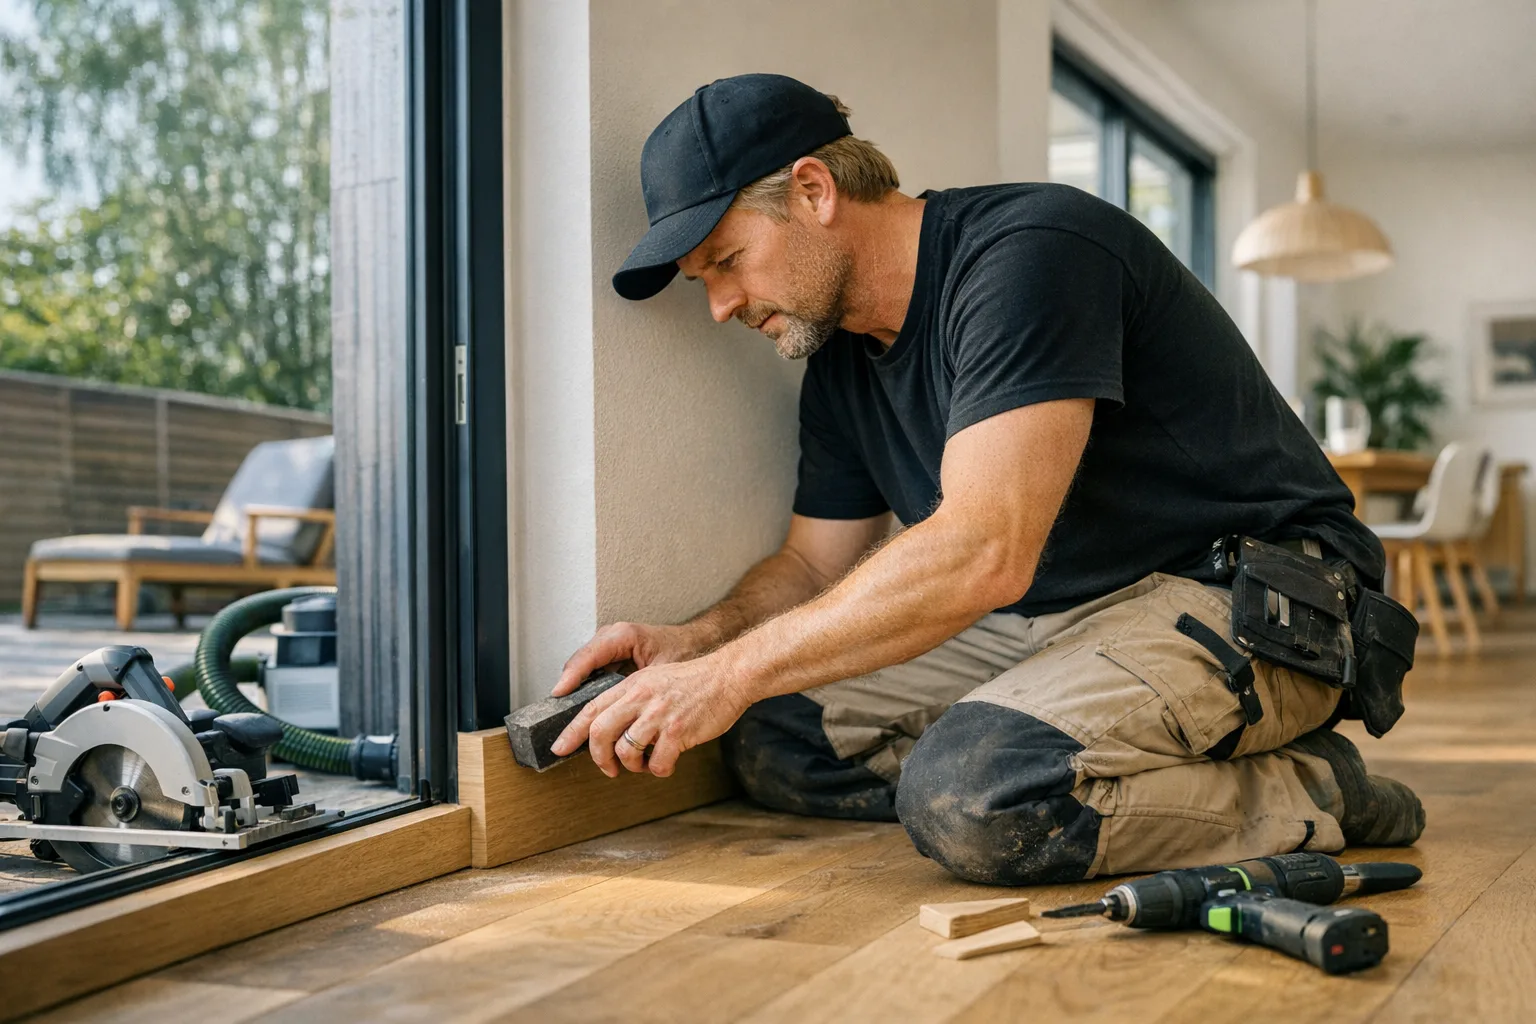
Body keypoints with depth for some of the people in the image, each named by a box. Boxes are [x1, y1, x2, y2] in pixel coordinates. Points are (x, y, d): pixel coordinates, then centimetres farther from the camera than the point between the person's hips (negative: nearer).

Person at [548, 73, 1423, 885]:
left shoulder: (1028, 252, -21)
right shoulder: (838, 358, 9)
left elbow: (984, 553, -31)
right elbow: (816, 562, 17)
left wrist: (733, 672, -28)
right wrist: (698, 643, -6)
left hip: (1249, 608, -9)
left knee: (970, 793, -33)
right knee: (773, 740, -2)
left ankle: (1304, 795, -8)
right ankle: (1166, 780, -4)